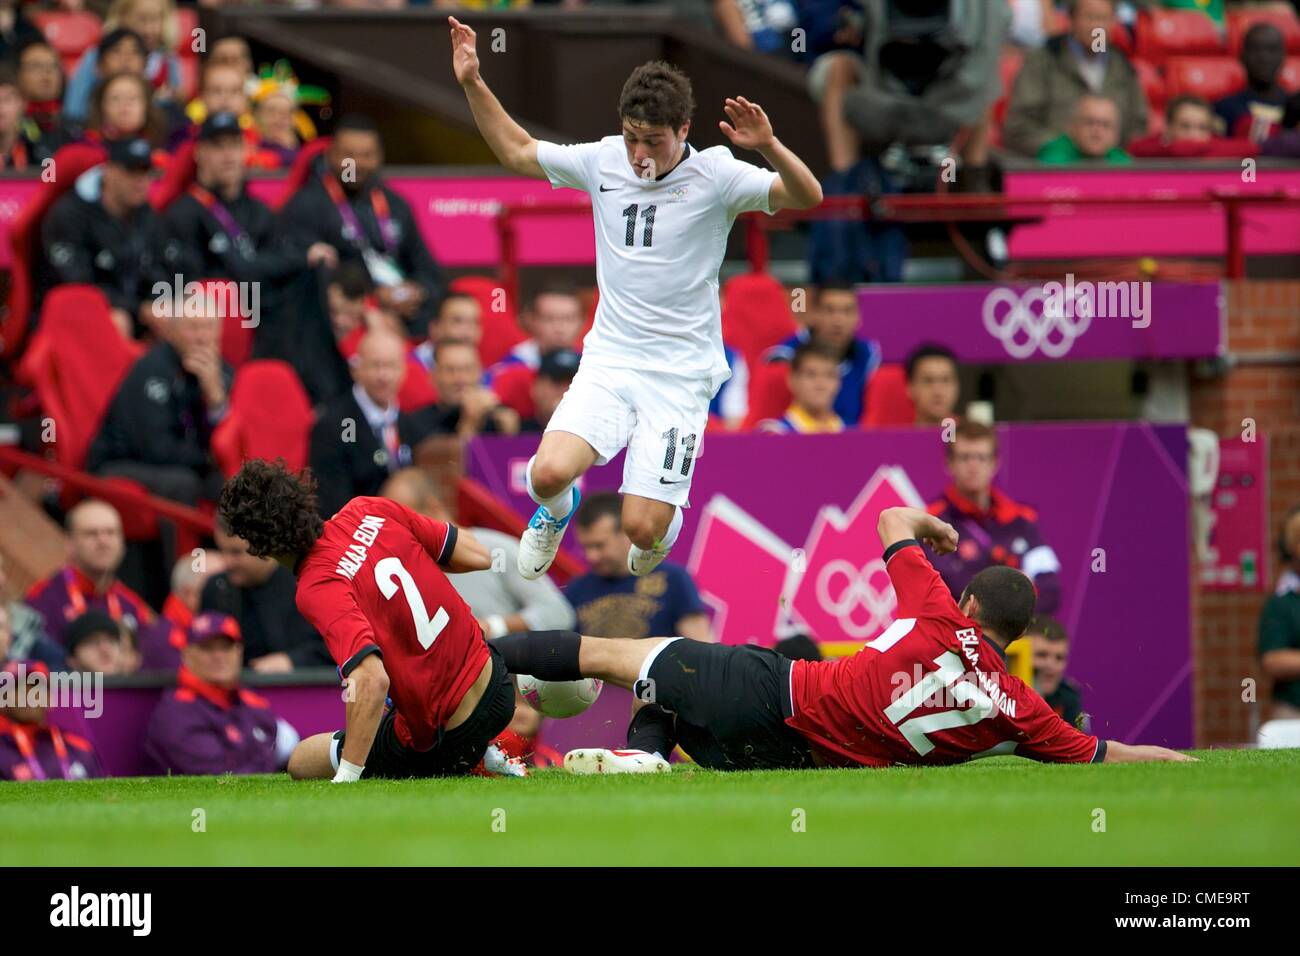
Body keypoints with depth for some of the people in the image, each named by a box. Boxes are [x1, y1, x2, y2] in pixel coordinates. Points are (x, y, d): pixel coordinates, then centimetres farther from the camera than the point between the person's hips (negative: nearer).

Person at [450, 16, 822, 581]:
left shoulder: (715, 175, -8)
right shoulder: (603, 161, 3)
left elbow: (807, 197, -19)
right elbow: (517, 152, 18)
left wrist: (768, 147, -37)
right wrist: (472, 84, 9)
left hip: (680, 374, -3)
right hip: (609, 360, 3)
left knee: (642, 529, -10)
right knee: (549, 473, -23)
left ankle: (665, 524, 30)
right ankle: (554, 513, 16)